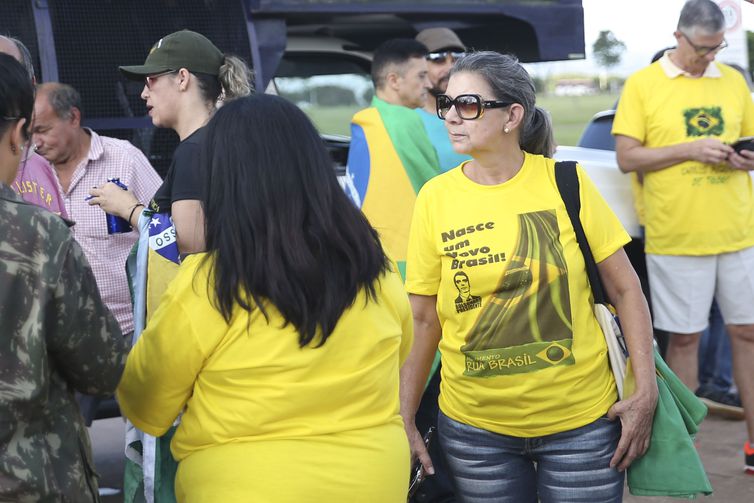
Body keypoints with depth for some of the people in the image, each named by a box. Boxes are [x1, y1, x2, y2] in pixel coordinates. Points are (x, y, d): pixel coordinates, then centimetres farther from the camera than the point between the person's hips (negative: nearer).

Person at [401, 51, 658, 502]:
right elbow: (422, 318, 2)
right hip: (475, 426, 1)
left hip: (581, 420, -1)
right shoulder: (436, 197, -3)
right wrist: (405, 418, 0)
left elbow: (625, 289, -2)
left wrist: (646, 390, -7)